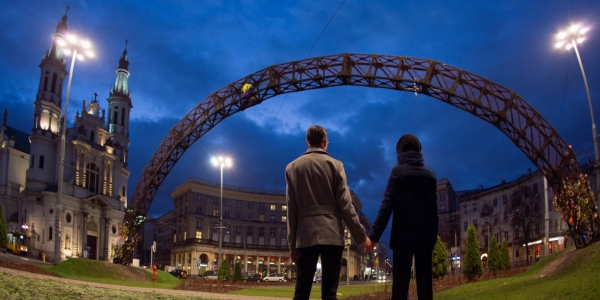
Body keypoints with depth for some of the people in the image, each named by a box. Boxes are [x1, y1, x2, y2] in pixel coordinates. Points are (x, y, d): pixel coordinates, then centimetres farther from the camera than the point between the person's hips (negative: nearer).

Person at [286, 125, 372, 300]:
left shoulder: (292, 167, 10)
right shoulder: (334, 165, 4)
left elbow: (291, 209, 8)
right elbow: (345, 204, -2)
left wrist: (291, 242, 12)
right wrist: (361, 236, 3)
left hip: (305, 236, 1)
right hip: (332, 235, -1)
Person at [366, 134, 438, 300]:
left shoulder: (398, 172, -1)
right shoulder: (430, 175, 12)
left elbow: (387, 206, -10)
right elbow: (434, 211, 11)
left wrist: (374, 235, -11)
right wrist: (433, 237, 15)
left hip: (403, 236, -4)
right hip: (425, 237, 4)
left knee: (400, 285, -6)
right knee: (425, 285, 5)